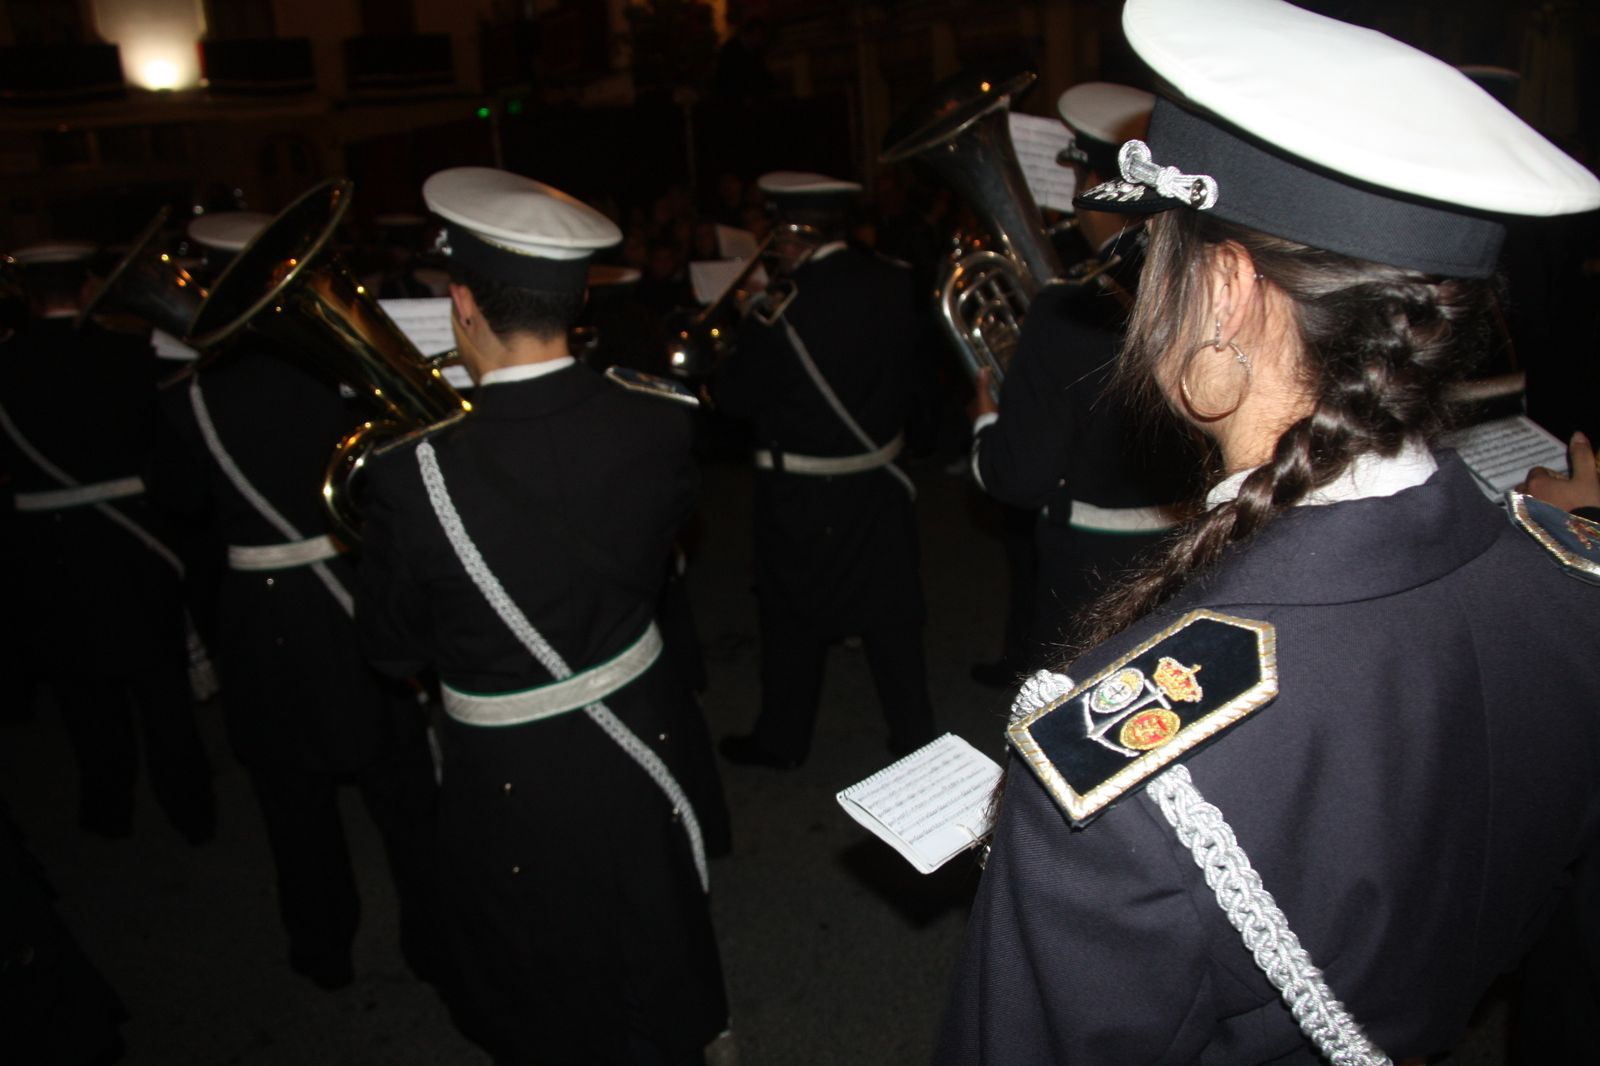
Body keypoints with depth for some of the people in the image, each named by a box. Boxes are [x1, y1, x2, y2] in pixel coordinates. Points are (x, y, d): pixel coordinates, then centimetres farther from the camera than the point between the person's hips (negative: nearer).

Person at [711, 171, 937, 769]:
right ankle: (914, 733, 27)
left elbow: (734, 399, -12)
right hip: (880, 481, 5)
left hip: (802, 495, -5)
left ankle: (782, 739, 27)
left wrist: (752, 331, 1)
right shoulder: (893, 285, -5)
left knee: (793, 618, 11)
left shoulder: (782, 310, -21)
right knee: (891, 611, 15)